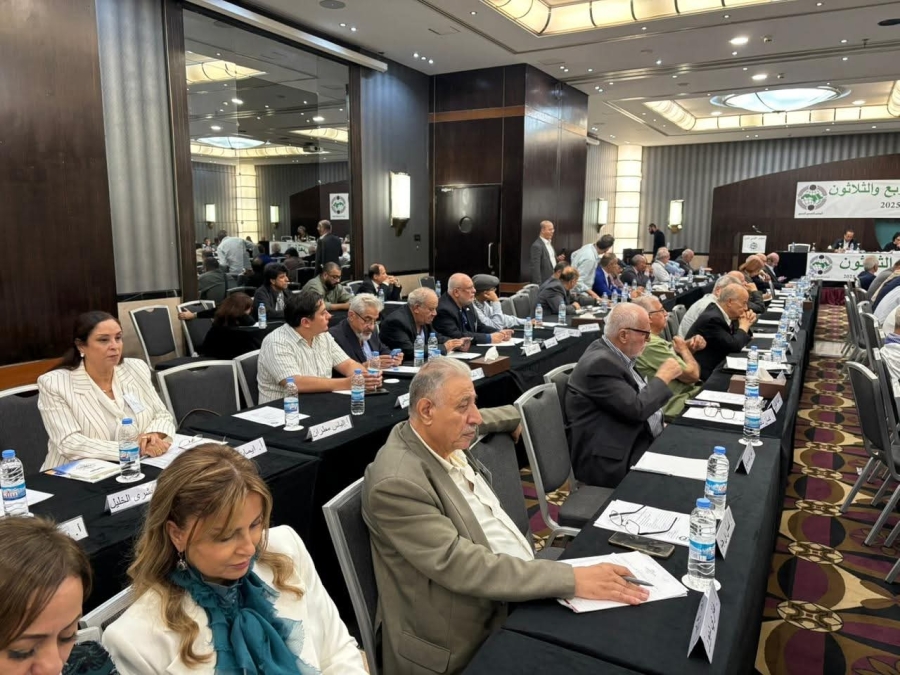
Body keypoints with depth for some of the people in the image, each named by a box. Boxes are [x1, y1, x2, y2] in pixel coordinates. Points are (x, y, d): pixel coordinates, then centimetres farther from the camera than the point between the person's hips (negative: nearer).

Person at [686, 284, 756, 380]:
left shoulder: (718, 312, 6)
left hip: (715, 366, 9)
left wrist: (746, 325, -1)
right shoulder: (712, 319, -21)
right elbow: (733, 346, -23)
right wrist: (743, 327, -7)